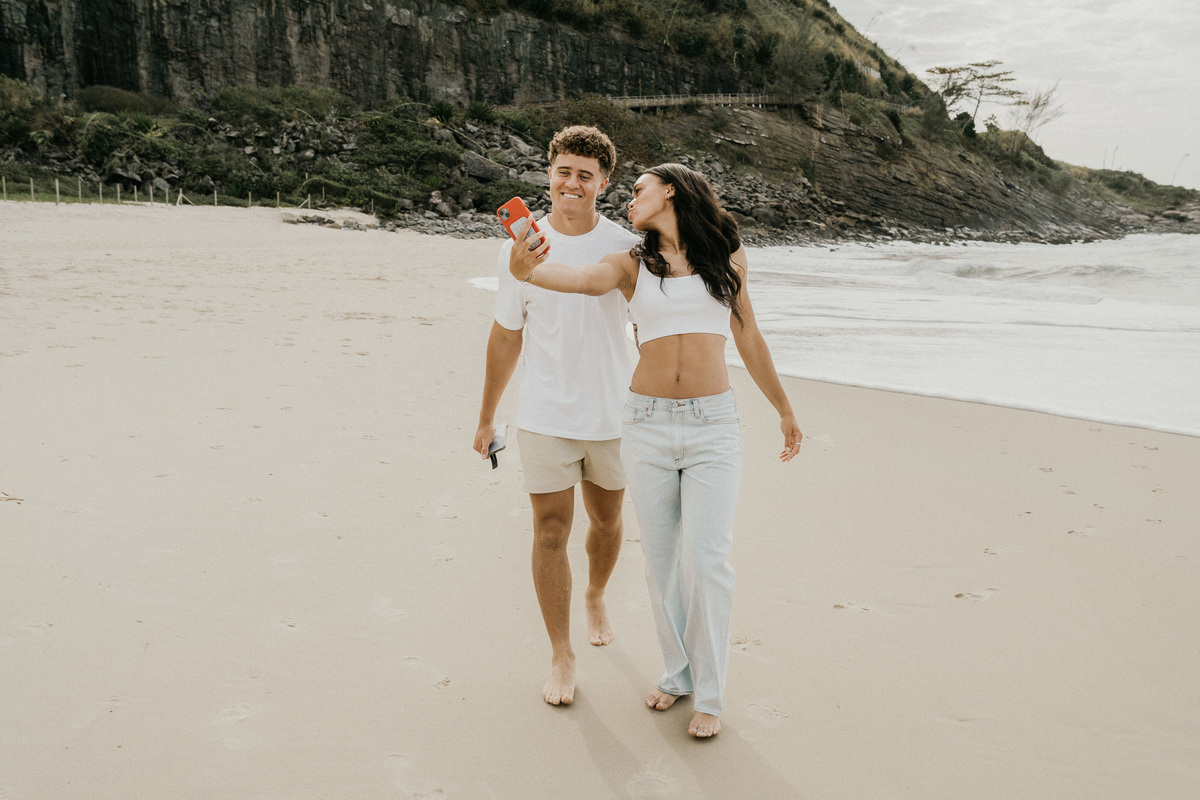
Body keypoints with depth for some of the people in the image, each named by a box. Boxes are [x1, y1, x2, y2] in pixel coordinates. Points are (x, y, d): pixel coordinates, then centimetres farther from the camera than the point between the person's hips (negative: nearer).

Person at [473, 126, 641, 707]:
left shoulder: (626, 248, -4)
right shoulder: (520, 247, -3)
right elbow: (506, 336, 5)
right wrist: (486, 417, 9)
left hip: (611, 413, 1)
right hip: (544, 414, -1)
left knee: (606, 520, 19)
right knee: (551, 532, 0)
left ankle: (595, 598, 49)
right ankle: (561, 656, 15)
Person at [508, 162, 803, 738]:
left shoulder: (727, 254, 6)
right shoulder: (631, 264, 4)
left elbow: (748, 339, 15)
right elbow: (582, 279, -18)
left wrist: (783, 409, 23)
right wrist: (526, 270, -41)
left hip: (713, 425, -1)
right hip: (647, 425, 1)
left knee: (706, 560, -5)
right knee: (661, 558, 8)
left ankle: (708, 694, 12)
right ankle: (678, 672, 29)